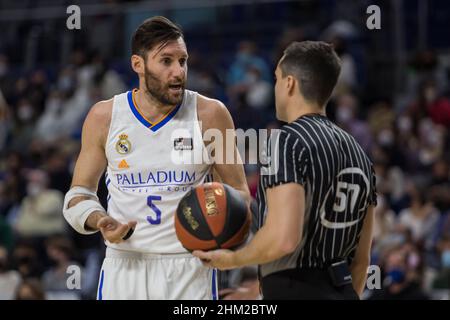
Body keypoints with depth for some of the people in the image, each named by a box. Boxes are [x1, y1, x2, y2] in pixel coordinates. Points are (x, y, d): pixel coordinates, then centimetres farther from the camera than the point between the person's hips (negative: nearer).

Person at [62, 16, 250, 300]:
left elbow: (239, 191, 5)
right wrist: (100, 222, -12)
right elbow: (79, 194, 9)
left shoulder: (210, 114, -3)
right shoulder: (104, 117, 1)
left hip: (189, 268, -1)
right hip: (124, 266, 1)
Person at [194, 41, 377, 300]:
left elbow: (283, 239, -23)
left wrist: (231, 259, -6)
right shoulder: (356, 151, 15)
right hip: (343, 292, 9)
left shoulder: (288, 142, -12)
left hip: (295, 291, -9)